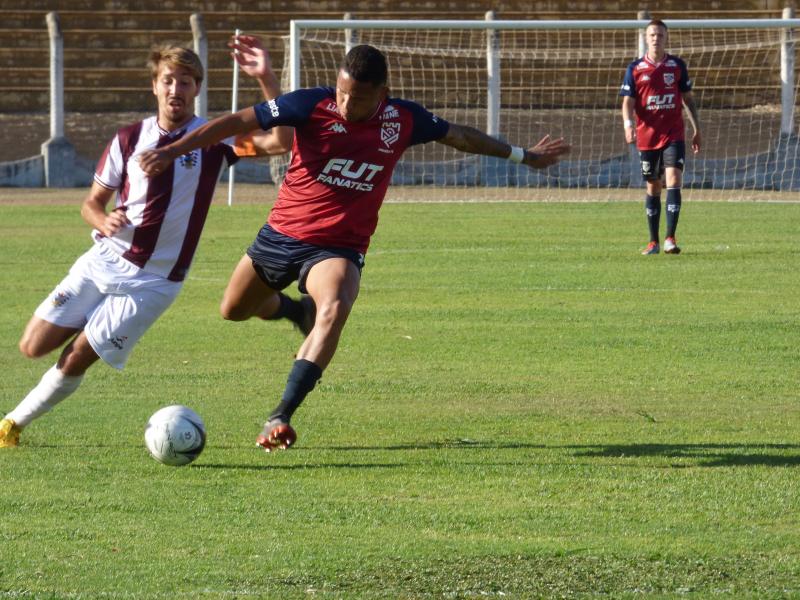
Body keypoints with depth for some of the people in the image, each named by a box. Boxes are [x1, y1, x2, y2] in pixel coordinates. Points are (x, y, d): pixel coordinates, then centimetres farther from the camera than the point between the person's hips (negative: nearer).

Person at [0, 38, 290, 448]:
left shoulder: (213, 138, -6)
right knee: (33, 347, -5)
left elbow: (280, 140, -20)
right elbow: (92, 203, 10)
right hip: (103, 261, 3)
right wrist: (104, 222, -14)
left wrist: (265, 78, -29)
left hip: (152, 281, -3)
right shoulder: (130, 138, 3)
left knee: (76, 360, -6)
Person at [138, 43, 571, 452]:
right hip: (282, 234, 1)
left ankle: (279, 418, -38)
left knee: (333, 310, -32)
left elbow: (458, 136, 14)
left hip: (339, 248, -1)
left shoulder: (404, 120, -6)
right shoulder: (313, 105, -15)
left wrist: (523, 155, 25)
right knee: (233, 311, 18)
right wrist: (173, 150, -23)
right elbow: (238, 122, -15)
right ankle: (298, 310, 52)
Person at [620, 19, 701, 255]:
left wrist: (697, 130, 12)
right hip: (647, 136, 1)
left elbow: (688, 99, 13)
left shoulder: (677, 65, 5)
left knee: (673, 180, -16)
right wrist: (628, 124, -19)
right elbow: (628, 102, 0)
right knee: (652, 187, 7)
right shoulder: (635, 69, 3)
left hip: (673, 135, -1)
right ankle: (653, 242, 15)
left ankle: (670, 238, -18)